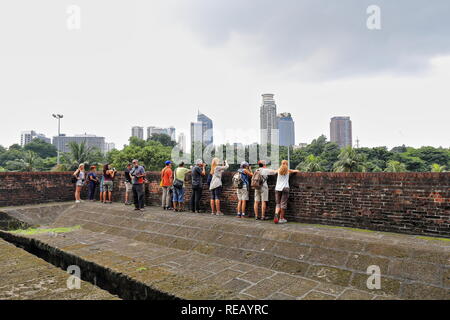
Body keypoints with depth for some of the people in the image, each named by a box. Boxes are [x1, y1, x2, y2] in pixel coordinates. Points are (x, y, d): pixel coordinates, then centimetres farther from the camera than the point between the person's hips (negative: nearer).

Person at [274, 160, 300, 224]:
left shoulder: (279, 170, 13)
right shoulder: (288, 170, 8)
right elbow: (296, 171, 24)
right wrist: (296, 171, 49)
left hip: (277, 188, 3)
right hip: (285, 188, -3)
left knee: (278, 204, 7)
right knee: (283, 204, 1)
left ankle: (276, 216, -12)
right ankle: (281, 218, 4)